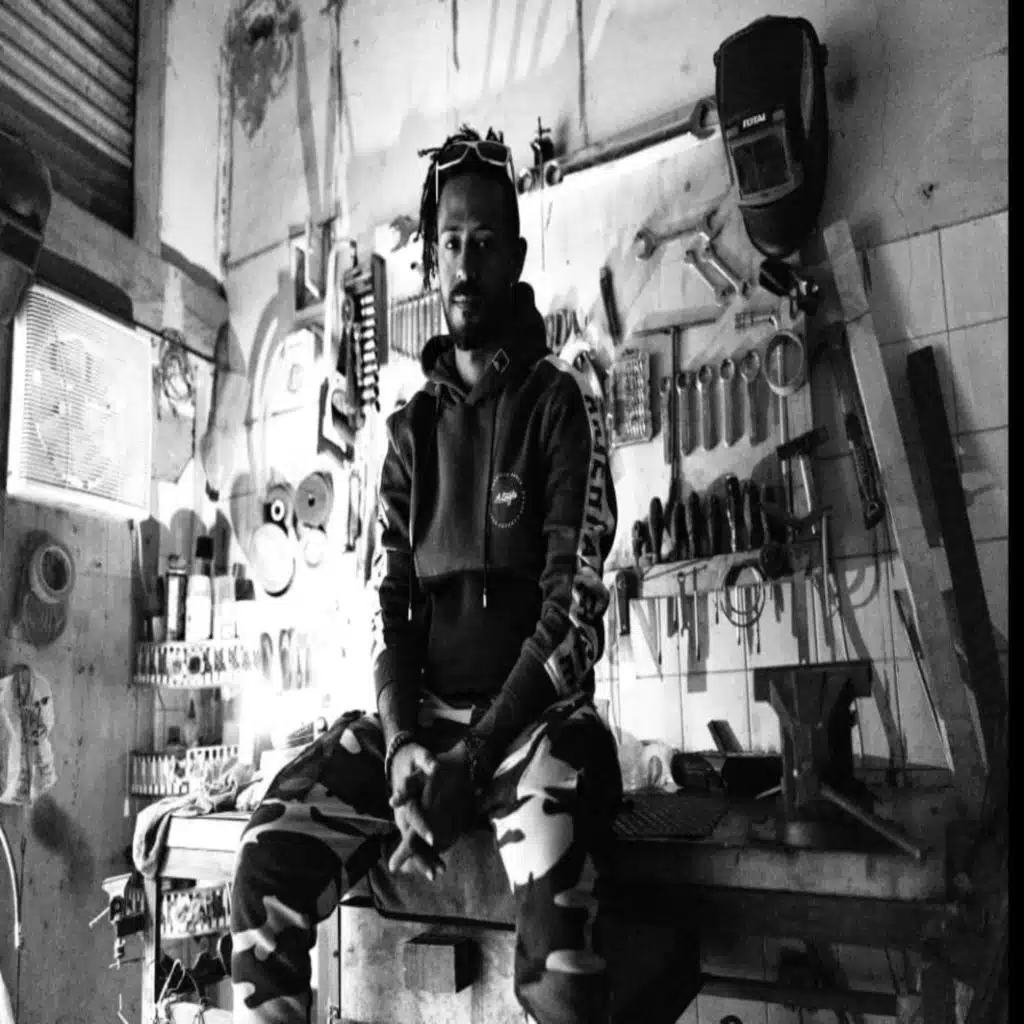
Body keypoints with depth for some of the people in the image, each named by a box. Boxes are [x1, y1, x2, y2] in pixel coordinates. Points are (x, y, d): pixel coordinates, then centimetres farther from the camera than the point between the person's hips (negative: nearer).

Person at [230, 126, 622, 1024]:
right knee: (270, 858, -18)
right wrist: (402, 743, -10)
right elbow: (389, 598, 8)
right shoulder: (413, 426, 14)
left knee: (555, 925, -34)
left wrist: (472, 759, -18)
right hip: (423, 712, 4)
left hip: (535, 713, -4)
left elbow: (575, 602, -10)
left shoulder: (559, 401, -1)